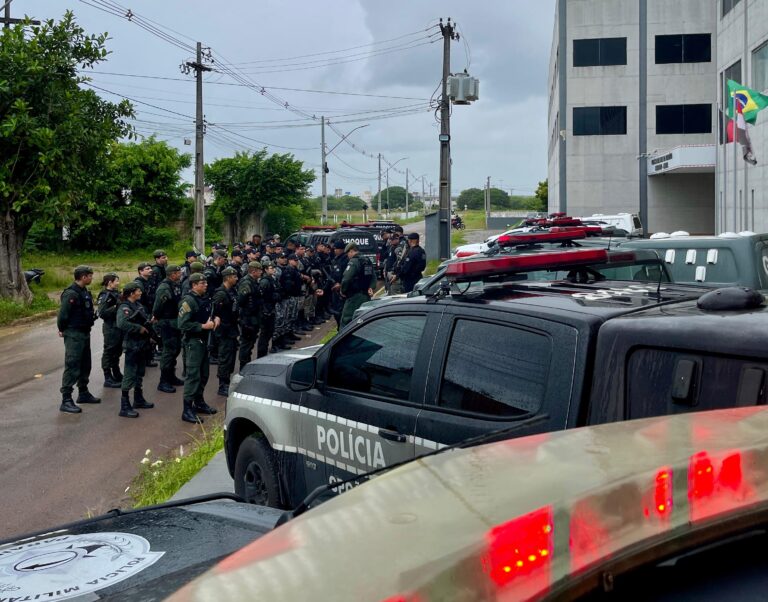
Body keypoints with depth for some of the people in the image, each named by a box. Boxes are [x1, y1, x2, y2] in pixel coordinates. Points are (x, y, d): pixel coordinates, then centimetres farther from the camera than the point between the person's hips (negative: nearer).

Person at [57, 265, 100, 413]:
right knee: (72, 367, -8)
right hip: (74, 335, -9)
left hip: (85, 333, 9)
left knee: (85, 365, 18)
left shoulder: (85, 291, 10)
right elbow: (63, 315, -20)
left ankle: (83, 393, 31)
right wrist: (62, 330, -8)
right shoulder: (71, 294, -20)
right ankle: (66, 400, -6)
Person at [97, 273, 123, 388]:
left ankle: (117, 375, 31)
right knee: (109, 352, 0)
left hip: (119, 326, 8)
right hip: (110, 328, -8)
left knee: (117, 352, 18)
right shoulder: (105, 295, -13)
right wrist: (115, 307, -26)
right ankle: (108, 379, 6)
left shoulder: (116, 293, 11)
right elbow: (102, 313, -22)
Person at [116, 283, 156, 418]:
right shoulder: (124, 308, -16)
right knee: (130, 375, -7)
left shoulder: (139, 305, 10)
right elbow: (122, 324, -34)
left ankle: (138, 399, 34)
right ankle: (125, 407, -3)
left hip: (142, 345, 9)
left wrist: (150, 322, 5)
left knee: (140, 373, 20)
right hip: (132, 346, -9)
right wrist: (139, 328, -26)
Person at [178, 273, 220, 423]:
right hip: (193, 341, -9)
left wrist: (215, 319, 3)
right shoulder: (188, 301, -17)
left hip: (203, 340, 9)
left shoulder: (205, 299, 8)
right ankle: (187, 410, -4)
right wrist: (203, 326, -21)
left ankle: (199, 402, 31)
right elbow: (183, 325, -22)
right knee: (193, 375, -8)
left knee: (204, 374, 17)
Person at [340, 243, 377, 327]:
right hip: (366, 295, 9)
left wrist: (343, 291, -10)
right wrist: (371, 287, 1)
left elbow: (346, 279, -23)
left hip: (355, 296, -8)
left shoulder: (353, 262, -13)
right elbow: (373, 277, 15)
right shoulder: (368, 261, 14)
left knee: (346, 320, -6)